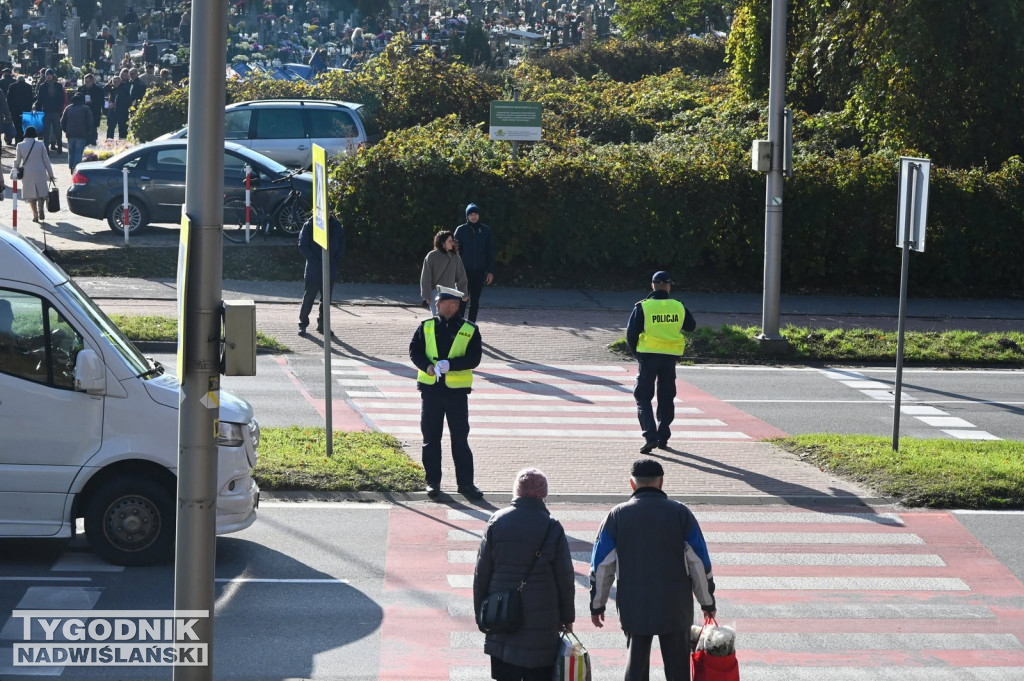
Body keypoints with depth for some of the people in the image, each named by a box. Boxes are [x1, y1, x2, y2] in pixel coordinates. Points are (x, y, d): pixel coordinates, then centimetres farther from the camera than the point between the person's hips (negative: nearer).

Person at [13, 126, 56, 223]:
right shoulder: (40, 145, -3)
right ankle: (41, 208, -13)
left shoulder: (20, 146, -4)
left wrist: (15, 171, 20)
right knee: (41, 192, 12)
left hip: (27, 173, 0)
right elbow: (46, 160, 0)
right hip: (40, 172, 0)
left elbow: (17, 161, 2)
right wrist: (50, 174, 7)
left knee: (31, 195, 8)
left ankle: (35, 214, 4)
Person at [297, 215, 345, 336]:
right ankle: (303, 324, 11)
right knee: (308, 297, 1)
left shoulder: (337, 226, 5)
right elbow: (303, 247, -6)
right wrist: (315, 262, -15)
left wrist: (336, 264, -2)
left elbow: (341, 247, 10)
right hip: (313, 270, -3)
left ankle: (322, 324, 17)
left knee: (327, 298, 7)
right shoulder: (309, 225, -4)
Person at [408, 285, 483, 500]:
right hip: (430, 388, 2)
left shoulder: (469, 330, 1)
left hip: (457, 390, -2)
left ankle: (465, 482, 9)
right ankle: (433, 481, 15)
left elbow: (473, 359, -6)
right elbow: (414, 350, 2)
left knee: (460, 438, 2)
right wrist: (427, 366, -16)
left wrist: (450, 364, -20)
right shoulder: (426, 327, 6)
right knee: (430, 438, 6)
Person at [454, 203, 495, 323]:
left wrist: (490, 271, 1)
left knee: (475, 301, 6)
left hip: (480, 271, 2)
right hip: (464, 271, -2)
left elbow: (490, 252, 7)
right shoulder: (461, 230, 1)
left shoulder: (485, 230, 5)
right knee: (462, 300, -4)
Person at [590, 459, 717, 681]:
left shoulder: (617, 516, 0)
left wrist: (597, 605, 11)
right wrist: (707, 602, 8)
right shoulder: (680, 513, -3)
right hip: (675, 607, -1)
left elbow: (602, 565, 2)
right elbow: (700, 563, -1)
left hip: (634, 608, 1)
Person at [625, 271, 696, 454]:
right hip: (671, 357, 3)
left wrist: (636, 352, 7)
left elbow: (631, 333, -7)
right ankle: (663, 438, 19)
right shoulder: (678, 306, 0)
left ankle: (650, 437, -13)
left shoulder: (642, 307, -8)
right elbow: (691, 326, 16)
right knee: (666, 398, 15)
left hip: (648, 356, -3)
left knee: (643, 397, 3)